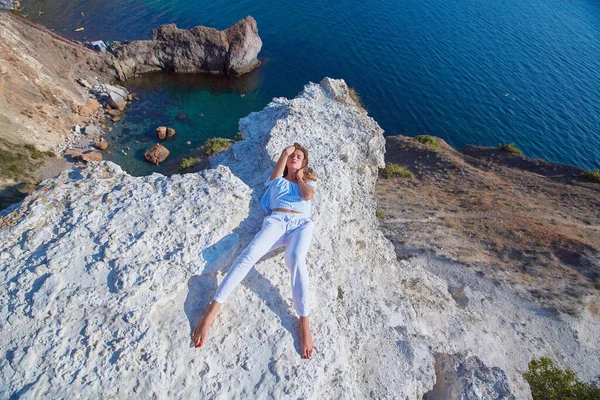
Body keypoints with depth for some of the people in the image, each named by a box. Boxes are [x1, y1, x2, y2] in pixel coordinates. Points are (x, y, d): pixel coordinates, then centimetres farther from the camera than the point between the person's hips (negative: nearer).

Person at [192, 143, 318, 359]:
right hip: (276, 221, 1)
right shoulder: (277, 179, 29)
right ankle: (212, 310, -35)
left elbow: (307, 196, 6)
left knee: (296, 260, -35)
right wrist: (286, 151, 31)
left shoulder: (309, 180, 30)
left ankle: (304, 324, -41)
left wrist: (300, 177, 20)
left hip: (301, 224, 0)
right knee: (249, 255, -29)